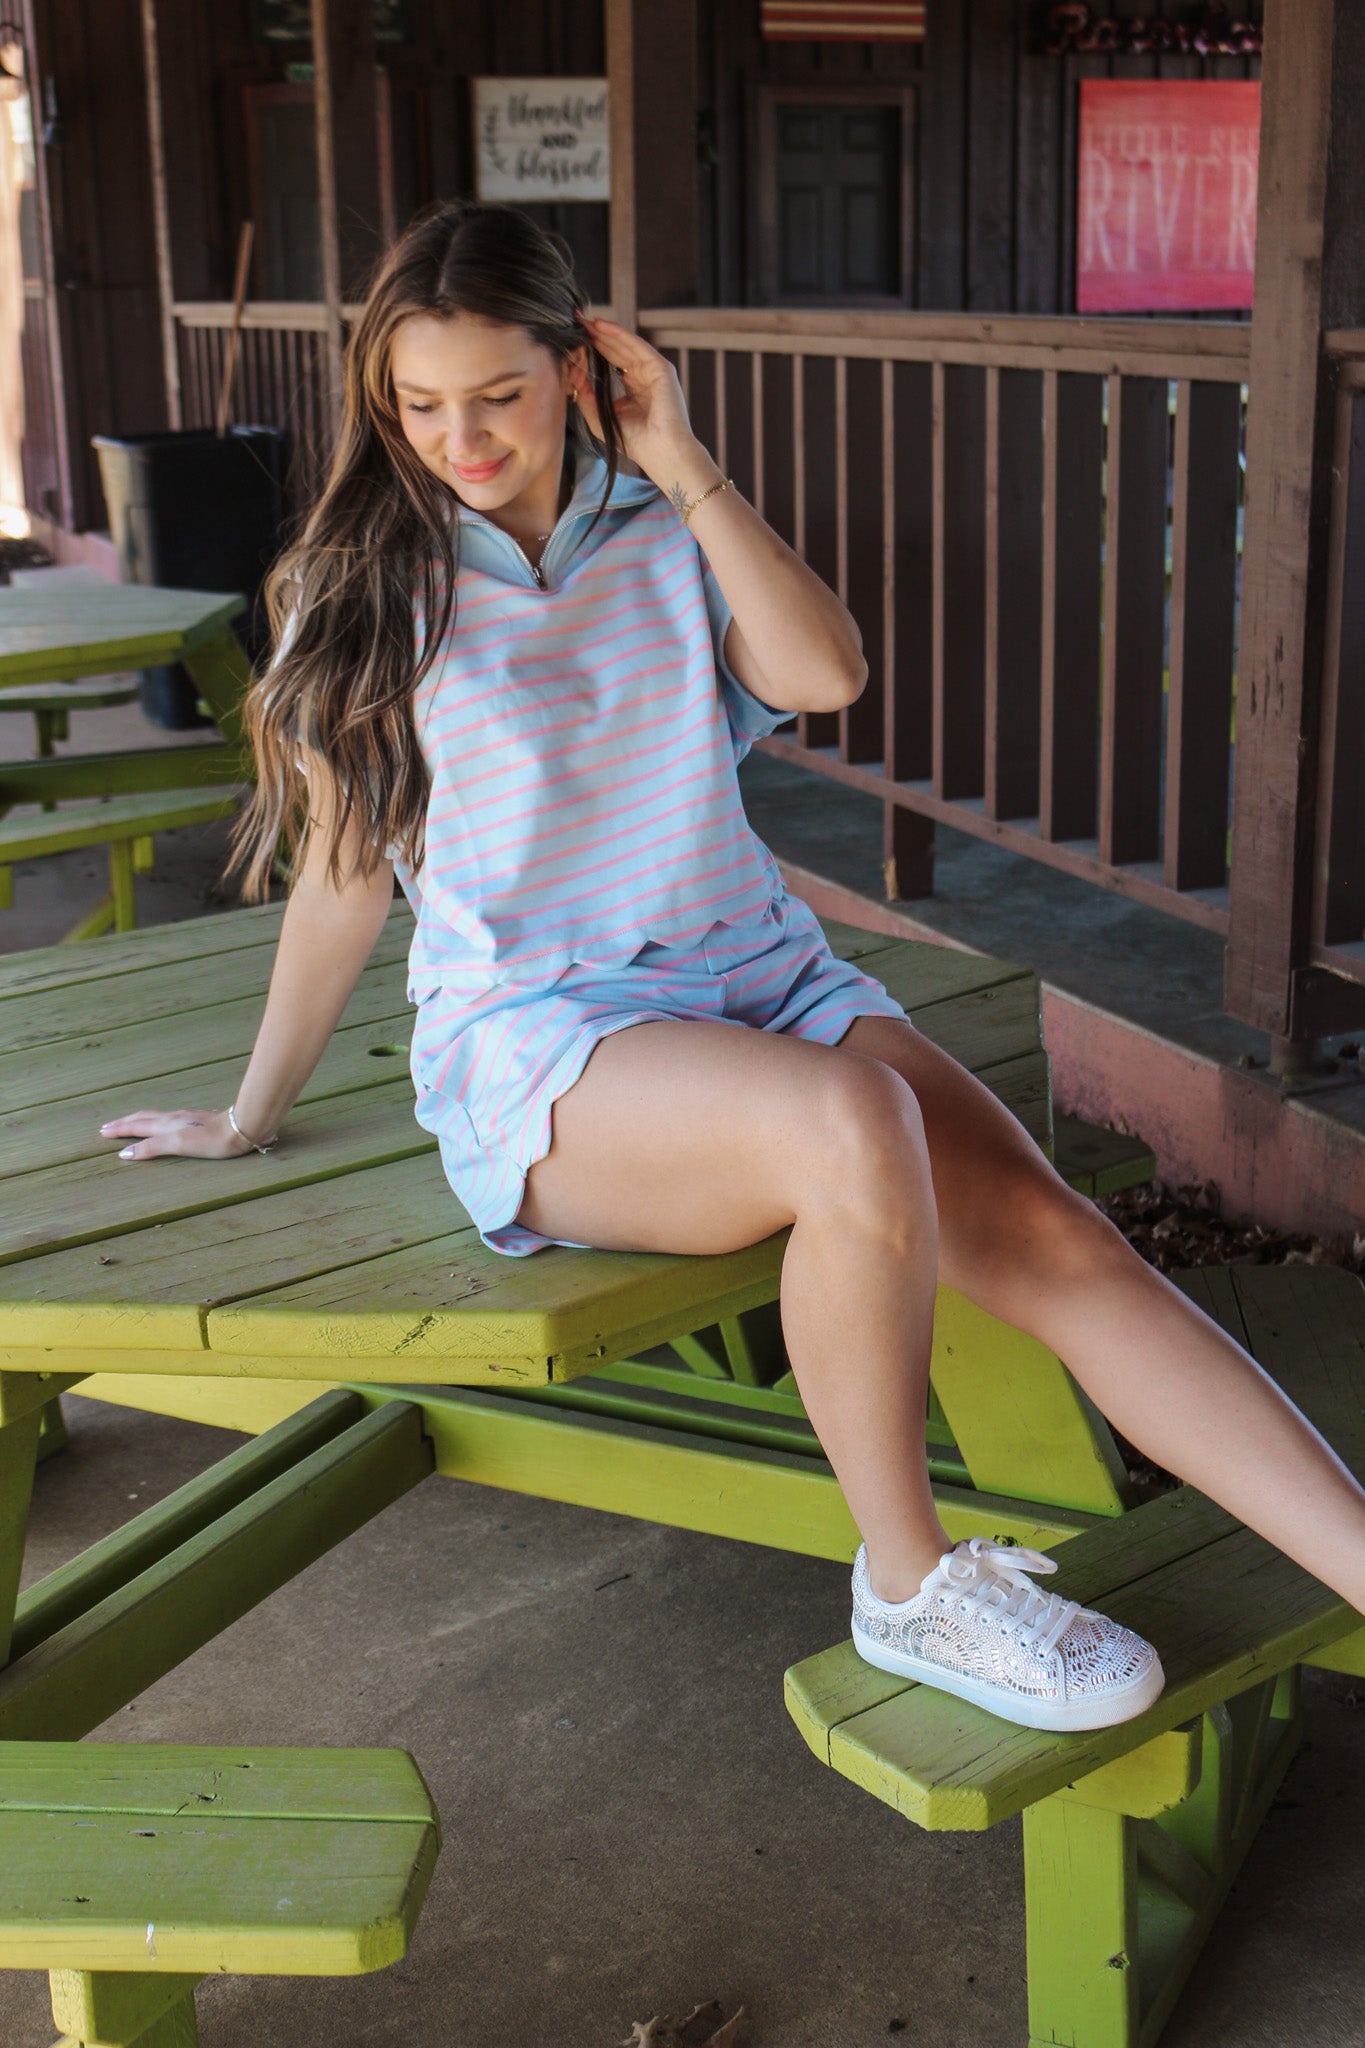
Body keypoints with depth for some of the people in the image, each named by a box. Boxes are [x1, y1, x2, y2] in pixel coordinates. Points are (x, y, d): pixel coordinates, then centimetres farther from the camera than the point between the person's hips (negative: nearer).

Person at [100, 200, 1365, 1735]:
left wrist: (686, 469, -4)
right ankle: (908, 1585, -15)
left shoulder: (663, 540, 12)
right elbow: (343, 876, 10)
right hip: (538, 1036, -4)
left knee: (1055, 1237, -19)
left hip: (760, 977, 4)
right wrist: (251, 1117, 15)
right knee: (854, 1127, -35)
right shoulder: (366, 590, 6)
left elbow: (827, 674, -5)